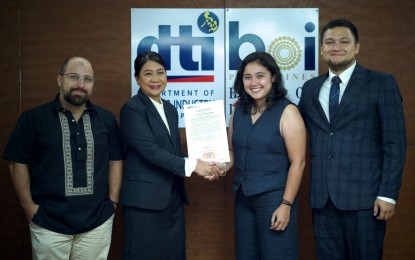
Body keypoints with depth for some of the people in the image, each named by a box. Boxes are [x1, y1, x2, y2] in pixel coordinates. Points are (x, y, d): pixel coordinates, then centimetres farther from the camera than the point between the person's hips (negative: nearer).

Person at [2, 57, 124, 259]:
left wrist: (113, 200, 3)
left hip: (98, 221, 2)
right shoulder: (33, 118, -4)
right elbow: (18, 163, -1)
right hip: (49, 223, -2)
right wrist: (28, 207, -5)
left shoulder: (107, 119, 4)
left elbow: (115, 160, 9)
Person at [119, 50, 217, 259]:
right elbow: (150, 150, -19)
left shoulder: (170, 109, 14)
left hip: (173, 197, 7)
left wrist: (201, 167, 0)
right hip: (145, 199, -7)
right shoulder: (132, 109, -10)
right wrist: (191, 165, -20)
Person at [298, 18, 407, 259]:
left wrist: (388, 193, -11)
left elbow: (395, 143, -5)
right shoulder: (311, 87, 13)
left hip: (364, 195, -4)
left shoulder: (382, 83, -1)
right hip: (322, 197, 4)